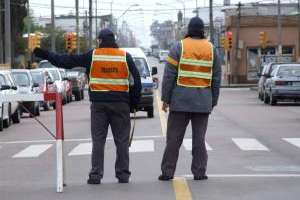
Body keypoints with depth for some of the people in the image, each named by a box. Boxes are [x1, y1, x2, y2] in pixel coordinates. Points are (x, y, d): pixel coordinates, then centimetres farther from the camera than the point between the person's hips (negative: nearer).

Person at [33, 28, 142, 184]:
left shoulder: (92, 56, -1)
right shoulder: (125, 56, 2)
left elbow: (67, 61, 2)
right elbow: (136, 81, 2)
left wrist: (45, 55, 11)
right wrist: (133, 103, 10)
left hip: (99, 103, 0)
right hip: (120, 103, 0)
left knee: (98, 140, 4)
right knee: (122, 140, 6)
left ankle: (96, 175, 0)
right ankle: (123, 174, 7)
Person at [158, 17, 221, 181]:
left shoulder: (179, 47, -3)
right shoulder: (211, 49, 6)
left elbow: (169, 75, -7)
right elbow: (216, 78, 7)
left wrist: (165, 98, -1)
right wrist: (213, 101, 14)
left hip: (180, 100, -2)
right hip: (203, 102, 2)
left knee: (174, 138, 3)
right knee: (199, 138, 7)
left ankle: (167, 172, 4)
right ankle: (199, 172, 6)